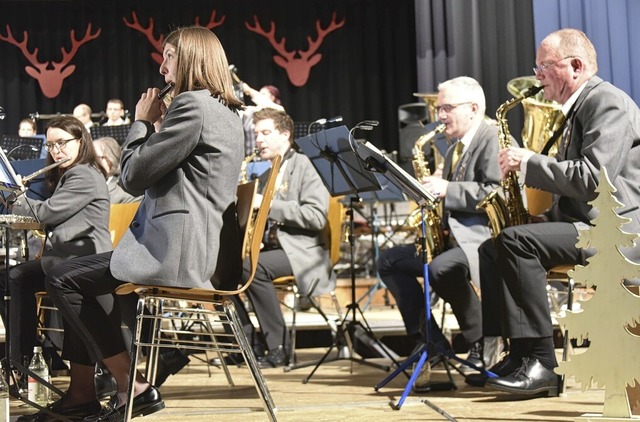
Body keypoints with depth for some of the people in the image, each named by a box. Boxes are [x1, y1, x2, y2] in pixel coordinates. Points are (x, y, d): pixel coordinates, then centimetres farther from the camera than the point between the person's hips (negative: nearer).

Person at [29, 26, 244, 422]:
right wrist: (155, 125, 15)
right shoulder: (228, 111, 17)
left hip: (180, 250, -11)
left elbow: (133, 176, -12)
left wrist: (142, 122, 1)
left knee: (63, 279, -2)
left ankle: (133, 385, -1)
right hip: (206, 245, 11)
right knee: (80, 276, 21)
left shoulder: (192, 105, -15)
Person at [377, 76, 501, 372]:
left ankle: (482, 344, -16)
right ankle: (427, 338, -5)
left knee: (440, 268, -36)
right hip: (453, 235, 10)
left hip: (483, 235, -10)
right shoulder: (455, 150, 23)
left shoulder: (494, 138, -7)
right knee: (389, 261, 1)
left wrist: (447, 190, -19)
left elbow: (496, 194, -20)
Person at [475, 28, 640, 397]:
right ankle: (519, 354, -3)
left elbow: (593, 179, -24)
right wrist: (542, 209, 6)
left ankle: (541, 363, -23)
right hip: (586, 223, 10)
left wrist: (529, 162, -16)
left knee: (515, 240, -27)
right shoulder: (578, 109, 20)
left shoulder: (608, 103, -12)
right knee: (492, 249, 1)